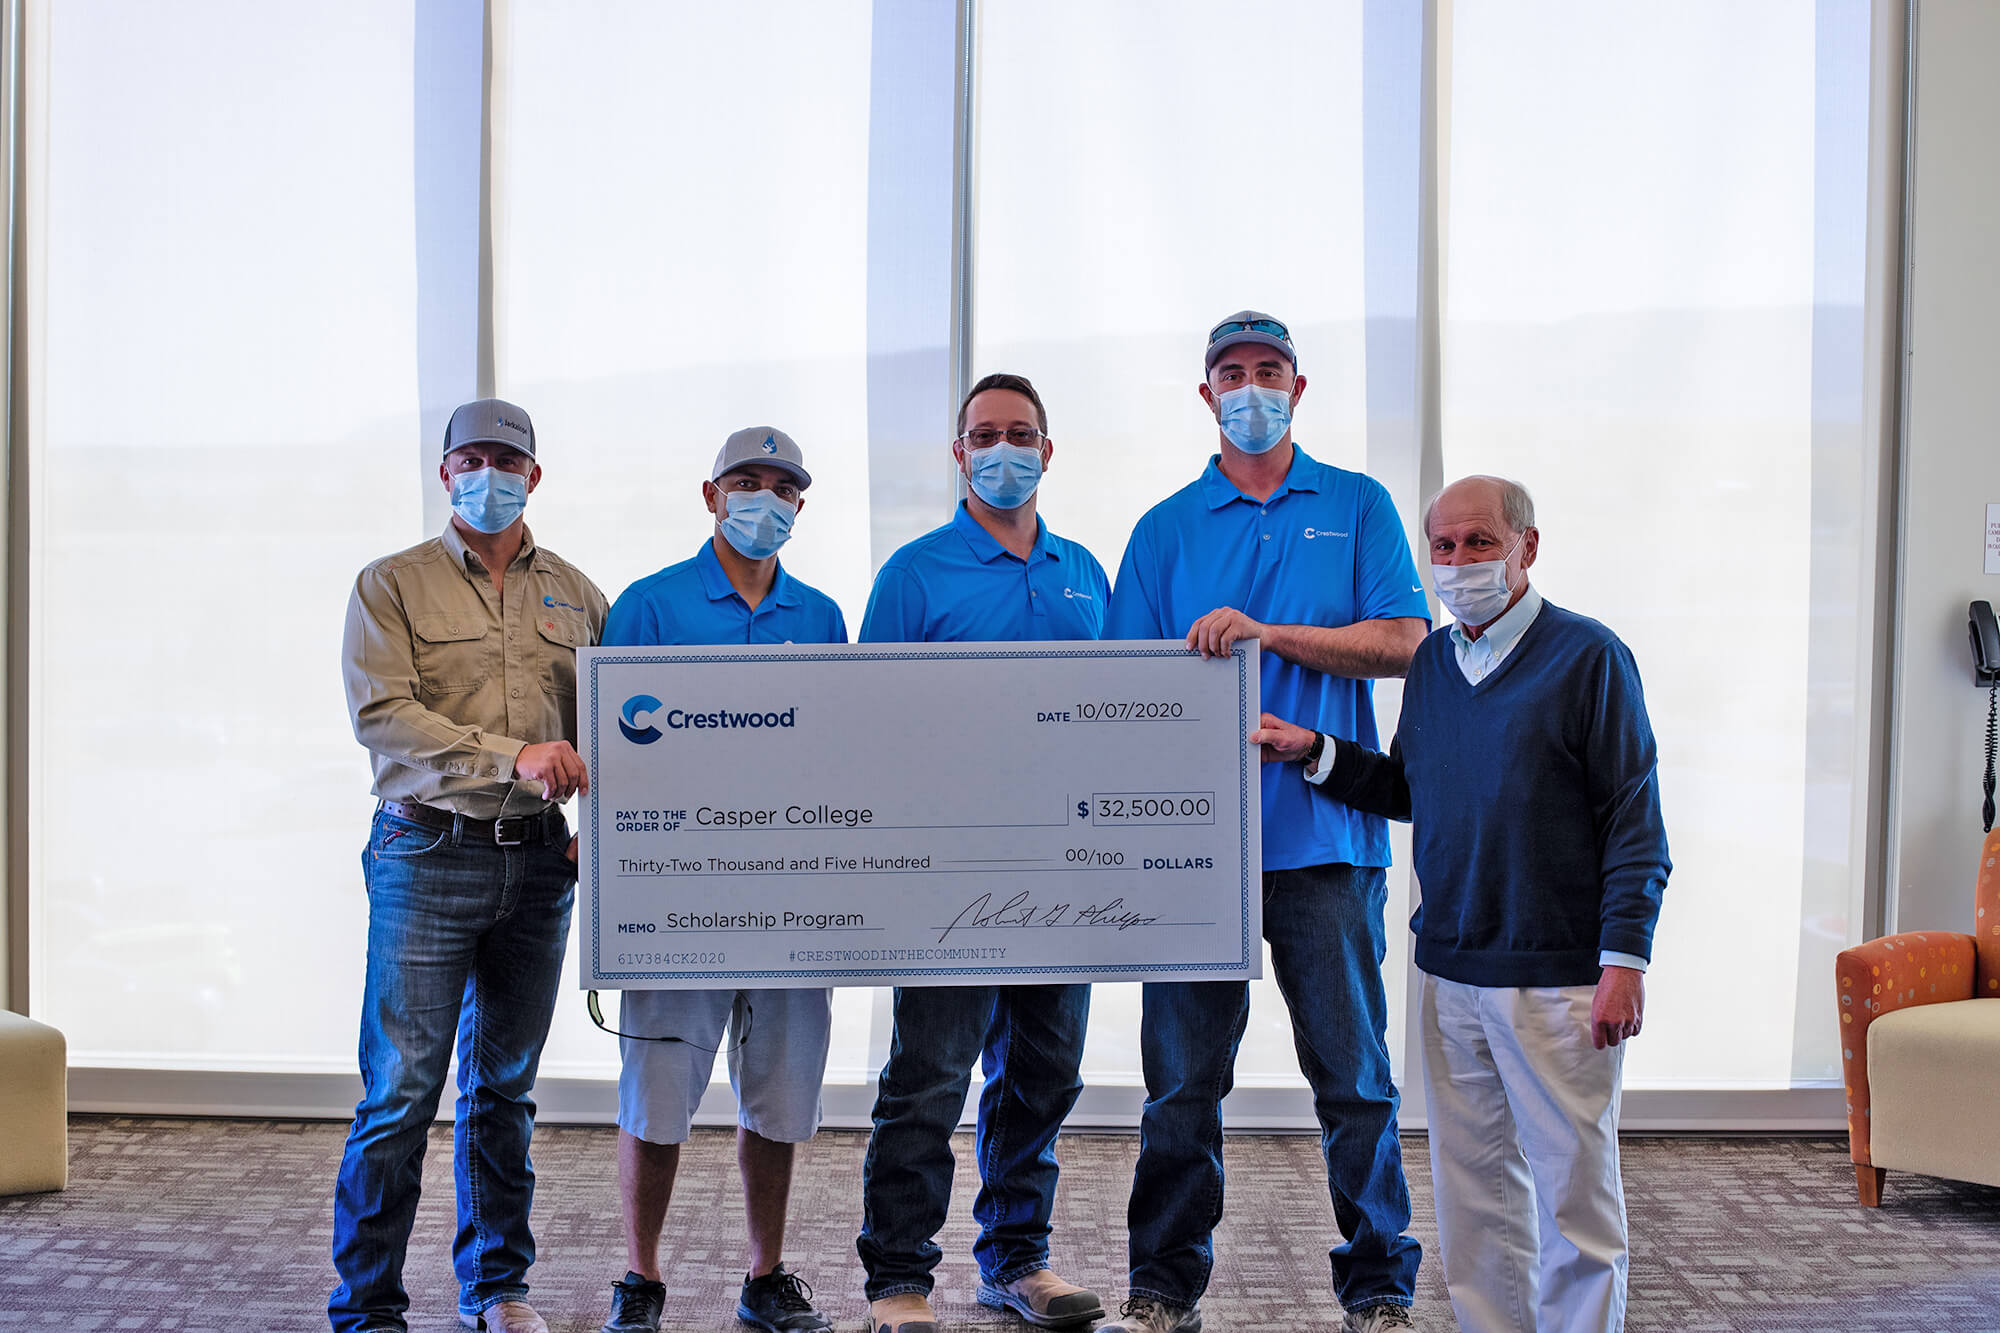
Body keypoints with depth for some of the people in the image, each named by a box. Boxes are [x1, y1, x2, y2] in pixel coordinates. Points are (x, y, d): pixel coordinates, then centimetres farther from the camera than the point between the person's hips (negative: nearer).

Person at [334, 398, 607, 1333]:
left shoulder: (573, 595, 13)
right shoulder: (391, 585, 2)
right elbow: (382, 714, -12)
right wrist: (512, 757, -21)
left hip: (538, 862, 4)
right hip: (428, 854, -4)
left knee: (505, 1086, 13)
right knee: (401, 1091, -5)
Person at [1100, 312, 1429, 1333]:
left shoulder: (1357, 507, 9)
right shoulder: (1166, 528, 11)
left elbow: (1404, 643, -3)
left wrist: (1266, 632, -13)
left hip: (1326, 836, -1)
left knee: (1355, 1077, 4)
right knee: (1182, 1077, 6)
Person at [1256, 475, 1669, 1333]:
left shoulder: (1587, 656, -7)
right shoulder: (1433, 661, 12)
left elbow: (1634, 819, -8)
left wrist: (1624, 957, -14)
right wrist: (1316, 754, 6)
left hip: (1557, 977, -6)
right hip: (1451, 973, 6)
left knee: (1571, 1182, 2)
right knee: (1472, 1182, 13)